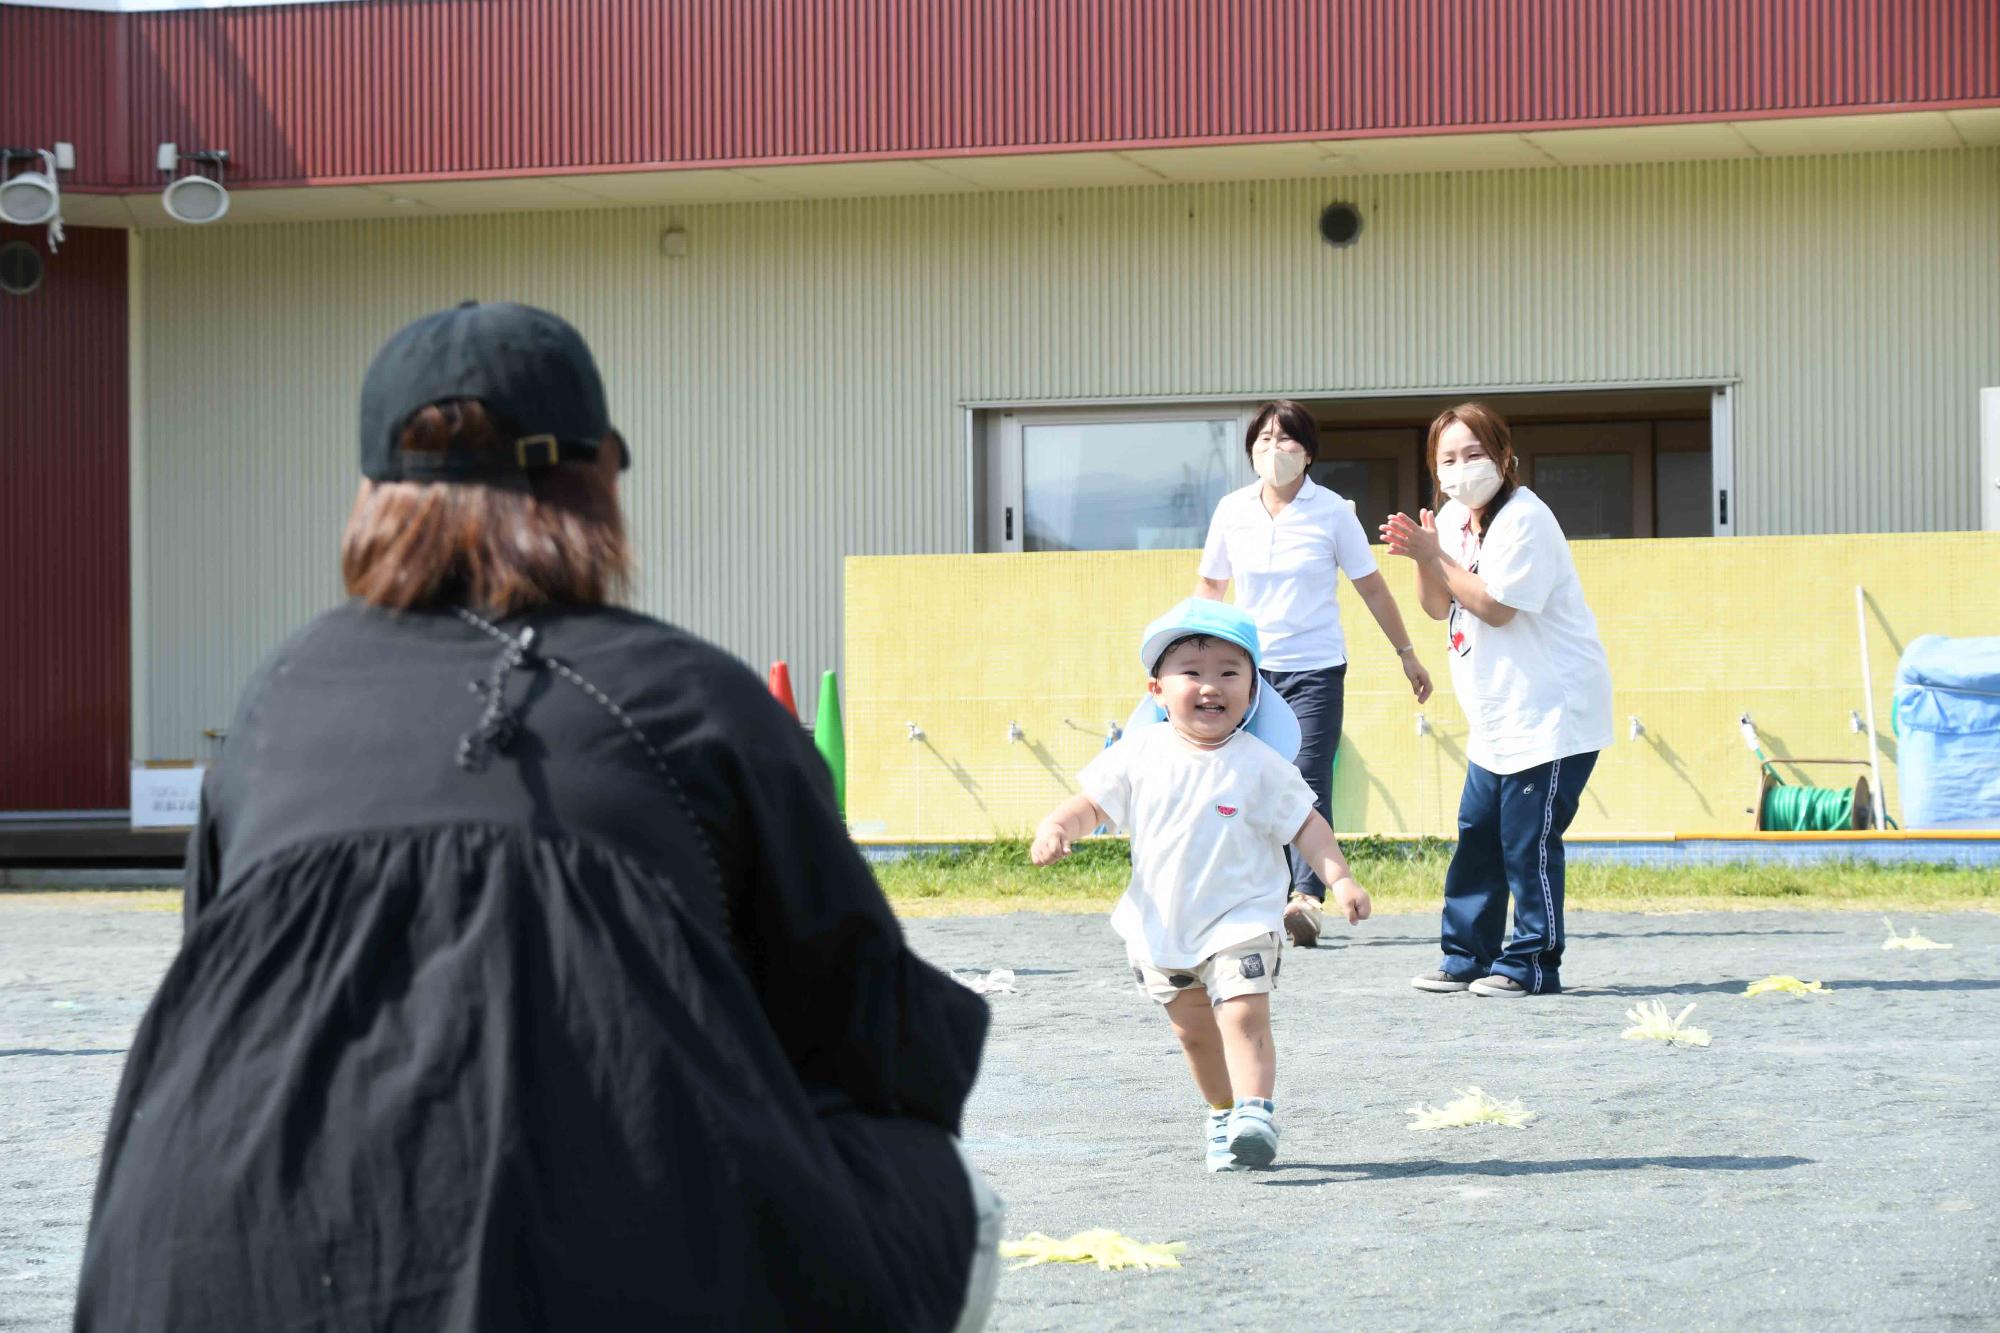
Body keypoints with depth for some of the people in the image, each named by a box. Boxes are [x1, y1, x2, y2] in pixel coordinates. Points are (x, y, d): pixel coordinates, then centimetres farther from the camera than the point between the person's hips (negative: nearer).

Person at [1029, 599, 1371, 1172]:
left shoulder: (1260, 765, -9)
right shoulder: (1139, 755, -3)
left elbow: (1306, 824, -4)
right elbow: (1092, 802, 2)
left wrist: (1340, 878, -16)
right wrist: (1056, 826, -18)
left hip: (1239, 924, -4)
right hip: (1160, 927, 4)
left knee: (1244, 1017, -20)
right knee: (1194, 1031, 14)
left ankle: (1256, 1113, -25)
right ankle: (1224, 1114, 29)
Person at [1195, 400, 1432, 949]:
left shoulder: (1332, 511, -2)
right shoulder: (1232, 511, 4)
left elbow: (1371, 587, 5)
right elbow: (1210, 583, 18)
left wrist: (1407, 654, 8)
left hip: (1316, 669, -3)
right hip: (1251, 670, 3)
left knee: (1309, 782, -15)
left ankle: (1307, 899, -25)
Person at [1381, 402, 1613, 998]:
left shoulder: (1524, 519, -16)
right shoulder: (1454, 519, 11)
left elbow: (1496, 606, -20)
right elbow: (1440, 607, 12)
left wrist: (1435, 556, -16)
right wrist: (1421, 556, -5)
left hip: (1553, 711, -9)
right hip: (1497, 719, 9)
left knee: (1528, 838, -7)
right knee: (1476, 835, 9)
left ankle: (1533, 964, 1)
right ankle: (1467, 957, 17)